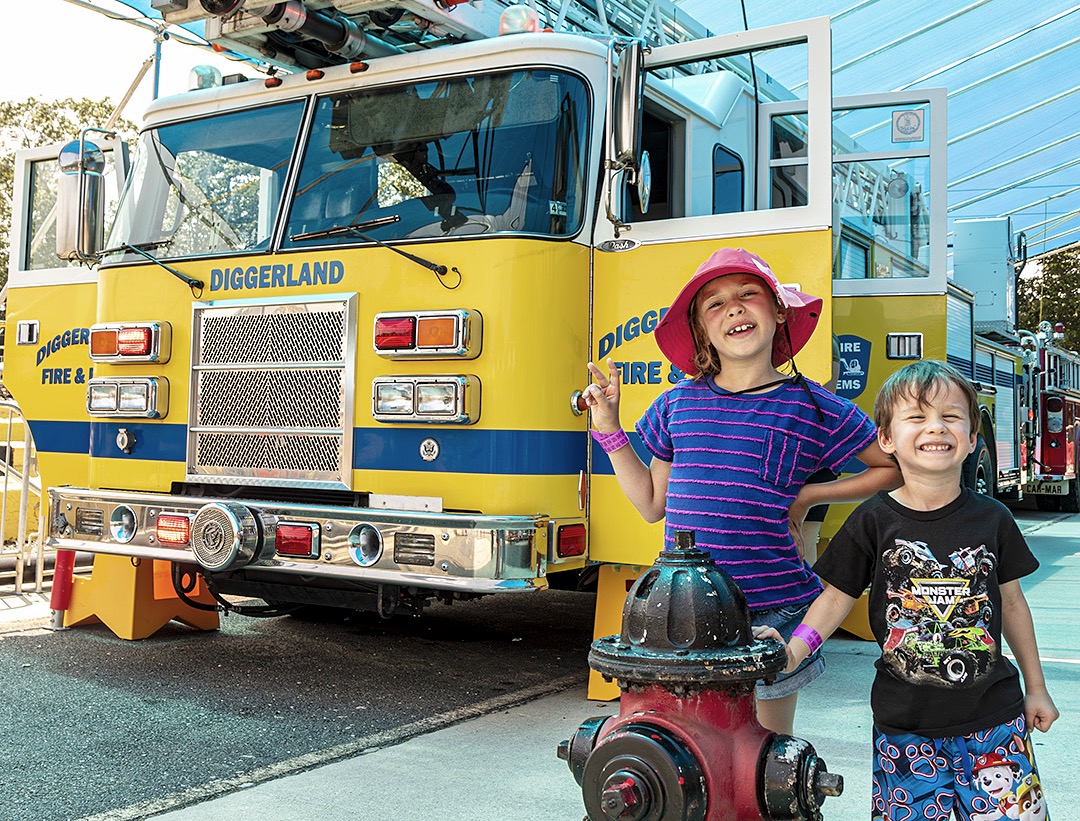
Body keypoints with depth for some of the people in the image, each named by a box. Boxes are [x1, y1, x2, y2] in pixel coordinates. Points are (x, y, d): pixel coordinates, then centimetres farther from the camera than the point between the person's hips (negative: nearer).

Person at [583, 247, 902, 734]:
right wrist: (609, 428, 7)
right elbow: (652, 504, 13)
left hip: (771, 610, -2)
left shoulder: (814, 409, -1)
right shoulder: (678, 403, 6)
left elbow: (895, 469, 9)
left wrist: (810, 496, -1)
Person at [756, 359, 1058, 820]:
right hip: (904, 725, -1)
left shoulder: (991, 519, 1)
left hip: (992, 718, 2)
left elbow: (1012, 603, 10)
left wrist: (1036, 688, 16)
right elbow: (837, 597, -1)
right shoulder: (874, 522, -5)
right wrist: (796, 649, -16)